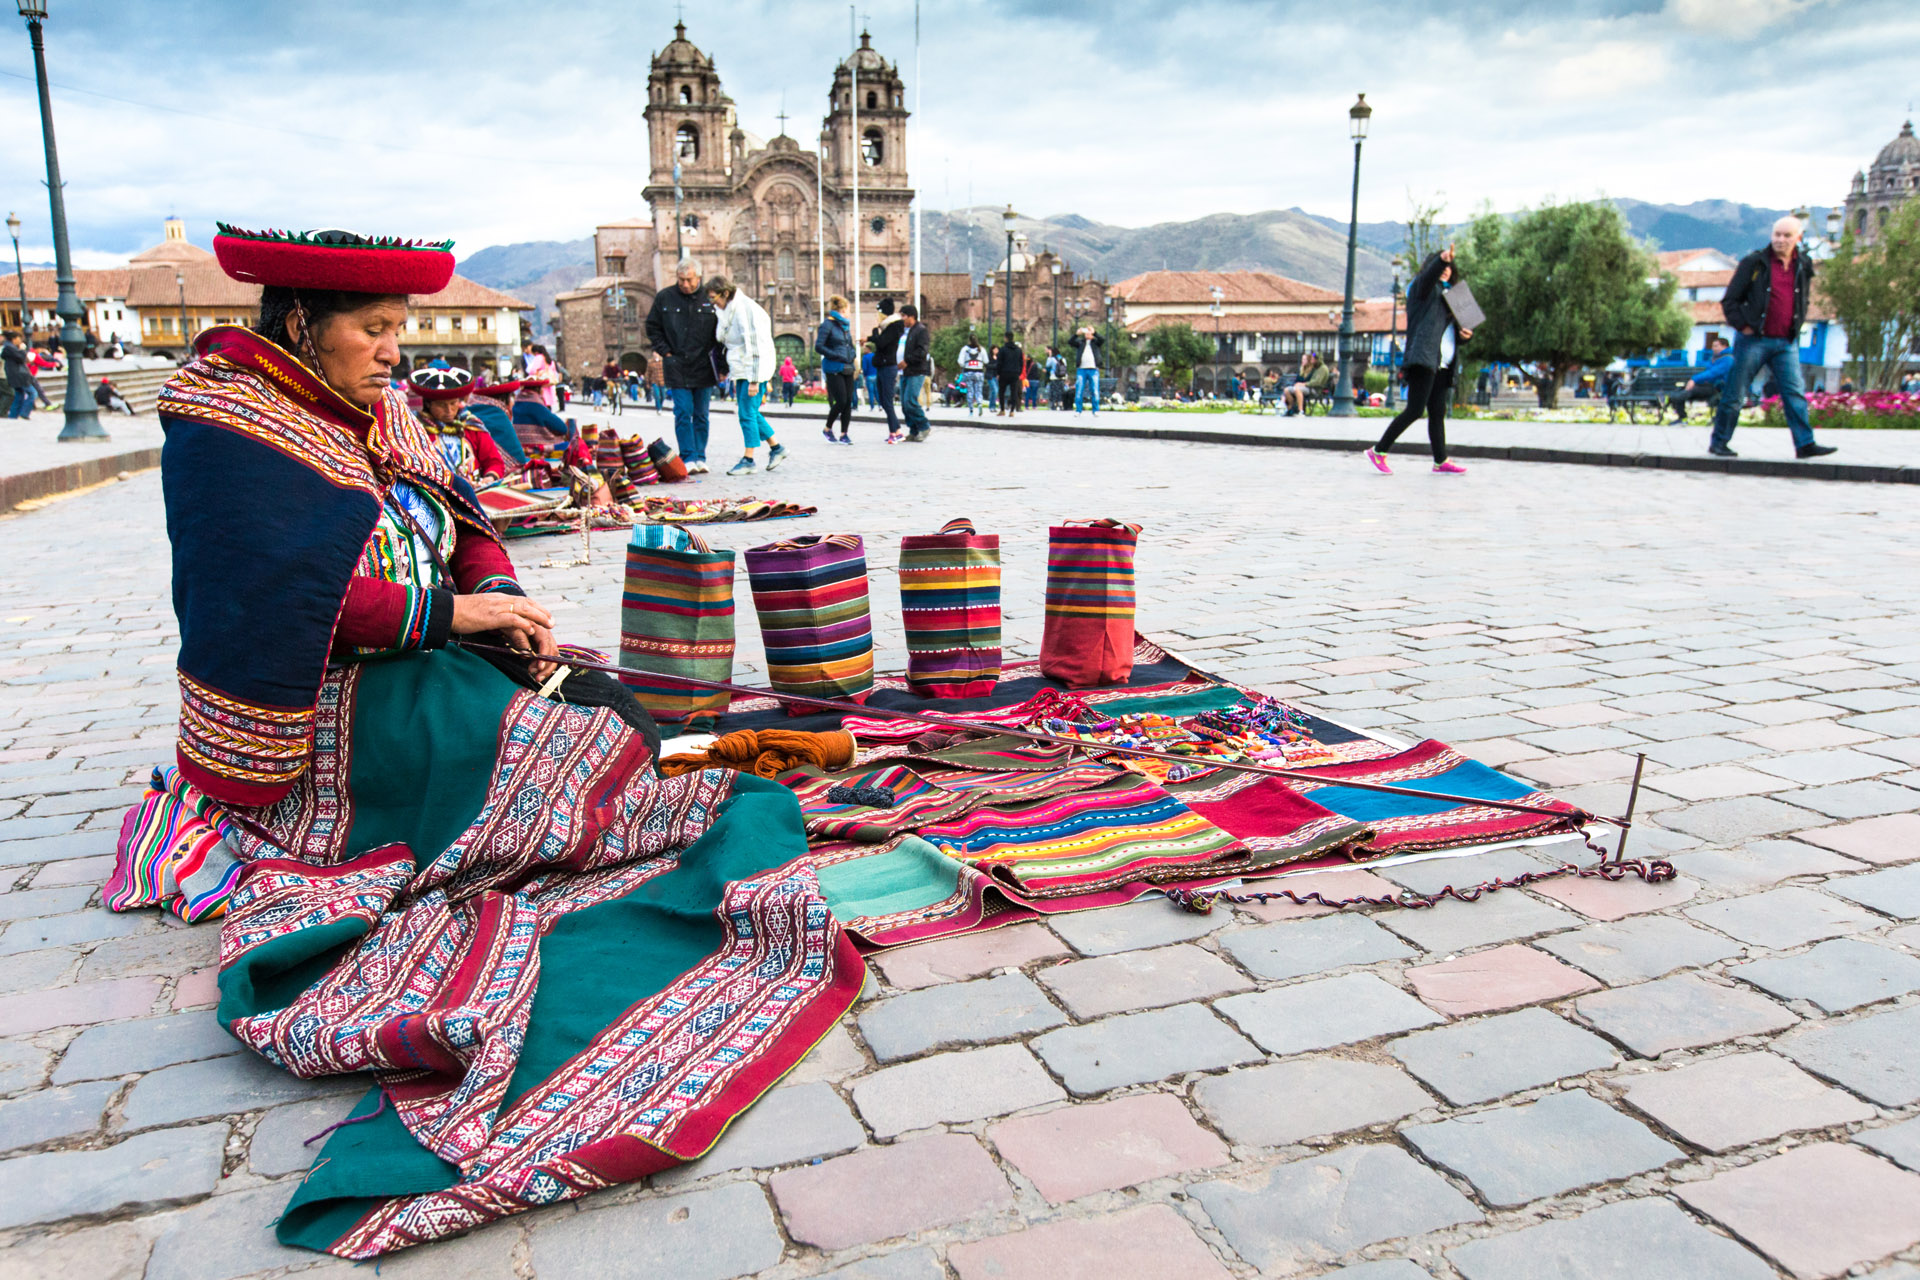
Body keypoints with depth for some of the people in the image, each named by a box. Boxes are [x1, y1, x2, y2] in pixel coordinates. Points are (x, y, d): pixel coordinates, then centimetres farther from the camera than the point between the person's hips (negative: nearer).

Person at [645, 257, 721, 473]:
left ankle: (700, 457, 14)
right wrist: (665, 352, 0)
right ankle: (688, 458, -6)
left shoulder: (709, 299, 2)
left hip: (703, 367, 1)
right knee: (683, 413, -7)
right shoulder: (664, 298, 2)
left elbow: (721, 331, 8)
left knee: (701, 415, 6)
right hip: (676, 368, -1)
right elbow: (652, 327, 11)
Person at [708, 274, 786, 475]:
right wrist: (734, 377, 19)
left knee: (747, 413, -7)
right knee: (749, 412, 11)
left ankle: (749, 458, 1)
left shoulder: (745, 309, -17)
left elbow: (755, 347, -20)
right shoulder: (730, 311, 12)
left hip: (754, 369, -9)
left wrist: (754, 380, -22)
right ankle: (776, 447, 22)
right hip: (741, 371, 9)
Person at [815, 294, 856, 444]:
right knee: (841, 401, -11)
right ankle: (827, 429, 10)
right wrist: (838, 356, -16)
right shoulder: (827, 325, -7)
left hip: (847, 369, 7)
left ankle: (844, 434, 7)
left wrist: (854, 357, 8)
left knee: (849, 401, 0)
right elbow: (818, 347, -12)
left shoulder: (846, 325, 16)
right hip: (834, 369, -7)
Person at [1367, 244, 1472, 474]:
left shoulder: (1449, 295, 27)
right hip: (1423, 358, -8)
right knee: (1415, 409, -13)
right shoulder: (1422, 287, 5)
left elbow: (1454, 332, 28)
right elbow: (1428, 276, -20)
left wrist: (1465, 335, 6)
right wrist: (1441, 259, -39)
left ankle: (1441, 461, 11)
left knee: (1438, 413, 9)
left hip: (1444, 364, 8)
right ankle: (1378, 452, -7)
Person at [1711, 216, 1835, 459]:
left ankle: (1805, 444, 1)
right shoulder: (1754, 263, -4)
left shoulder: (1803, 265, 10)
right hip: (1754, 339, -4)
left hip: (1786, 343, 4)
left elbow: (1804, 300, 24)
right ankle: (1719, 442, 10)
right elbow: (1729, 300, -3)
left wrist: (1796, 326, 12)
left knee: (1795, 393, 0)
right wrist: (1743, 325, -9)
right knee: (1735, 394, 1)